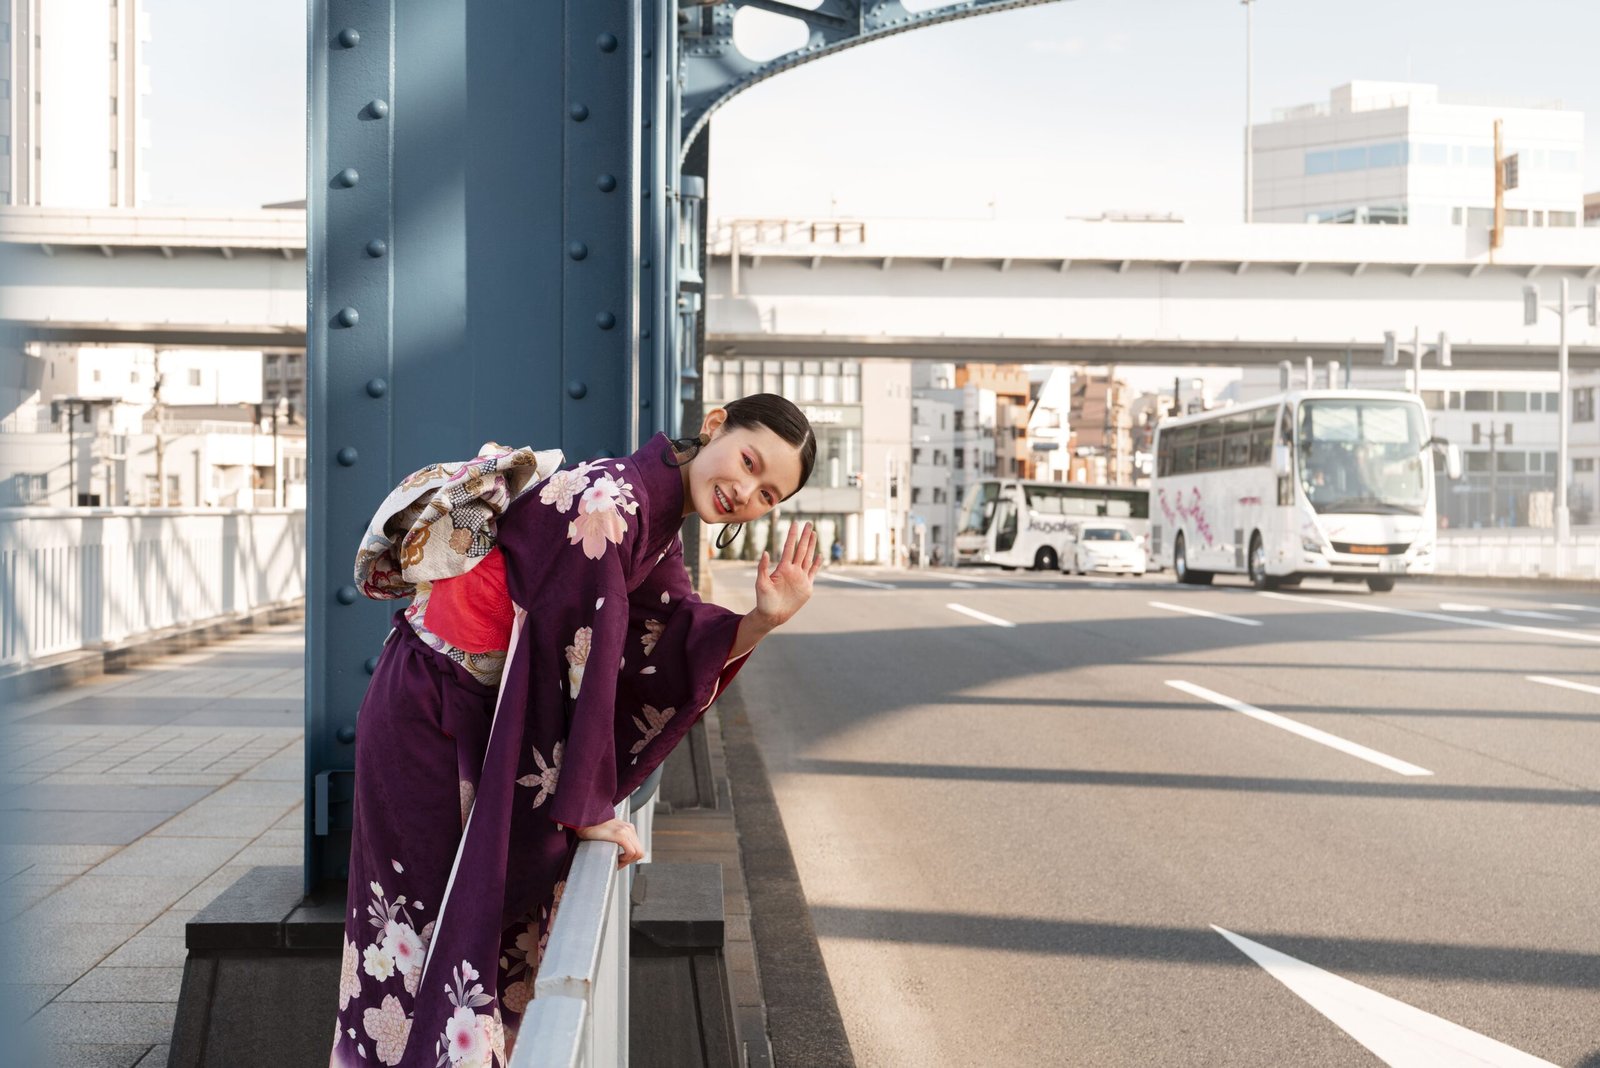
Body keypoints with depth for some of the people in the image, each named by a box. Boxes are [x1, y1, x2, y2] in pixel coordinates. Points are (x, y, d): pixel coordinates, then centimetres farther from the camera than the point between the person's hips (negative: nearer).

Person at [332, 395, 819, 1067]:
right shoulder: (610, 501, -25)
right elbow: (581, 657, -25)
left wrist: (765, 620, -17)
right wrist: (586, 807, -19)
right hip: (429, 715, -9)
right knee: (438, 922, 1)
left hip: (487, 721, 9)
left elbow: (675, 649, 0)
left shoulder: (659, 531, 5)